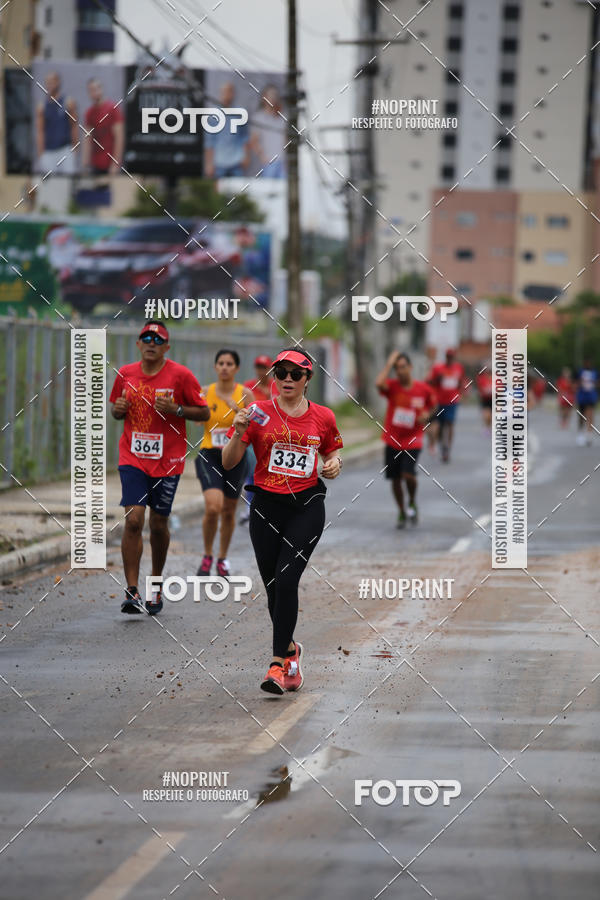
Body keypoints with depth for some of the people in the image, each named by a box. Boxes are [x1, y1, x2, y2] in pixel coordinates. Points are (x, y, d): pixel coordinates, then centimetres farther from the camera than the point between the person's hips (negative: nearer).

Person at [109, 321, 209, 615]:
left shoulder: (180, 375, -6)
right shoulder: (125, 374, 4)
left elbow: (204, 413, -2)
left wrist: (175, 409, -18)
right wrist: (118, 409, -5)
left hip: (167, 461, -1)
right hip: (132, 458, 1)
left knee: (158, 525, 9)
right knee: (133, 521, -13)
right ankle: (132, 591, -12)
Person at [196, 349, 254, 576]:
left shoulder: (245, 394, -2)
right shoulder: (205, 392, 1)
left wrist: (236, 408, -20)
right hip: (209, 455, -1)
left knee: (228, 512, 11)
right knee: (213, 507, -20)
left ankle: (222, 559, 33)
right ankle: (207, 556, 1)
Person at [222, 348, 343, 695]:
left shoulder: (323, 417, 4)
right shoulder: (260, 413, 0)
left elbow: (334, 452, 21)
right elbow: (229, 463, -1)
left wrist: (335, 465, -2)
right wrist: (238, 434, -20)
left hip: (307, 506, -1)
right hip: (267, 506, 1)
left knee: (286, 579, -15)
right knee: (273, 586, 6)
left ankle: (279, 662, -14)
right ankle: (291, 648, 31)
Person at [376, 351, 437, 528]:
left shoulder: (424, 389, -4)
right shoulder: (392, 386, -6)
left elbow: (432, 403, 16)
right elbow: (379, 383, -29)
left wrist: (427, 414, -5)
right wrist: (389, 363, -21)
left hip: (412, 442, -2)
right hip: (392, 441, 2)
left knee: (408, 474, -21)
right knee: (395, 479, 6)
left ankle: (412, 502, 10)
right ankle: (402, 512, 27)